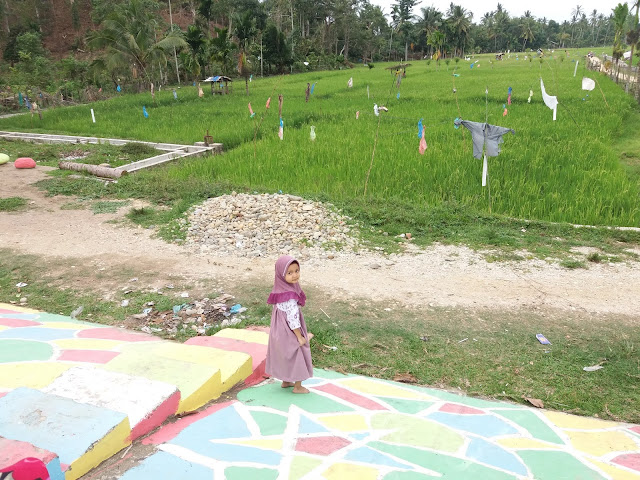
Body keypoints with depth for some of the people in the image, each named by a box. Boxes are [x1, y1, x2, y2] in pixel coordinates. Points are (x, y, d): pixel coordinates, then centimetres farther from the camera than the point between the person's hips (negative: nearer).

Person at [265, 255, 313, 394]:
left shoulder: (281, 290, -4)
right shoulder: (290, 296, -31)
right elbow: (292, 318, -28)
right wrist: (300, 337, -17)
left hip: (280, 331, 8)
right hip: (289, 333, -8)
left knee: (285, 356, 23)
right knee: (298, 357, 10)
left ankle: (286, 381, 41)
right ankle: (298, 386, 25)